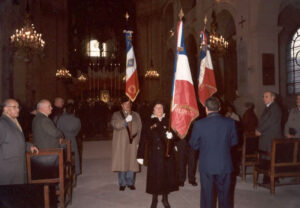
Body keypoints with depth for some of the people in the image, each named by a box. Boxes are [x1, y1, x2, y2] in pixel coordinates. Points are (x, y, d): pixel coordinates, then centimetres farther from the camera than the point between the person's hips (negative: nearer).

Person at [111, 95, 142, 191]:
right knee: (121, 163, 2)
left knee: (131, 163, 4)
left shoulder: (136, 115, 10)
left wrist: (138, 142, 0)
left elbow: (139, 129, 9)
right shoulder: (116, 115, 2)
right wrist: (126, 120, -30)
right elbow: (115, 125, -16)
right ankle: (122, 183, 16)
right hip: (121, 144, -2)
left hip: (132, 143, 2)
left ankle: (130, 182, 18)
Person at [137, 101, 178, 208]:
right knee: (155, 176, 4)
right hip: (154, 154, -2)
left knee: (167, 175, 7)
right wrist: (140, 155, -8)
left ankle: (165, 198, 28)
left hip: (168, 154, 2)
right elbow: (143, 140, -4)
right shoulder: (149, 124, -1)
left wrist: (171, 136, -17)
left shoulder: (168, 122, 5)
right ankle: (154, 199, 24)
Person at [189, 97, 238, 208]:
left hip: (206, 166, -2)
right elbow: (234, 142, 3)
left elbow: (193, 145, -6)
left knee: (207, 195, 14)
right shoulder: (230, 122, -10)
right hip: (225, 165, 2)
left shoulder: (199, 124, -16)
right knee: (224, 194, 19)